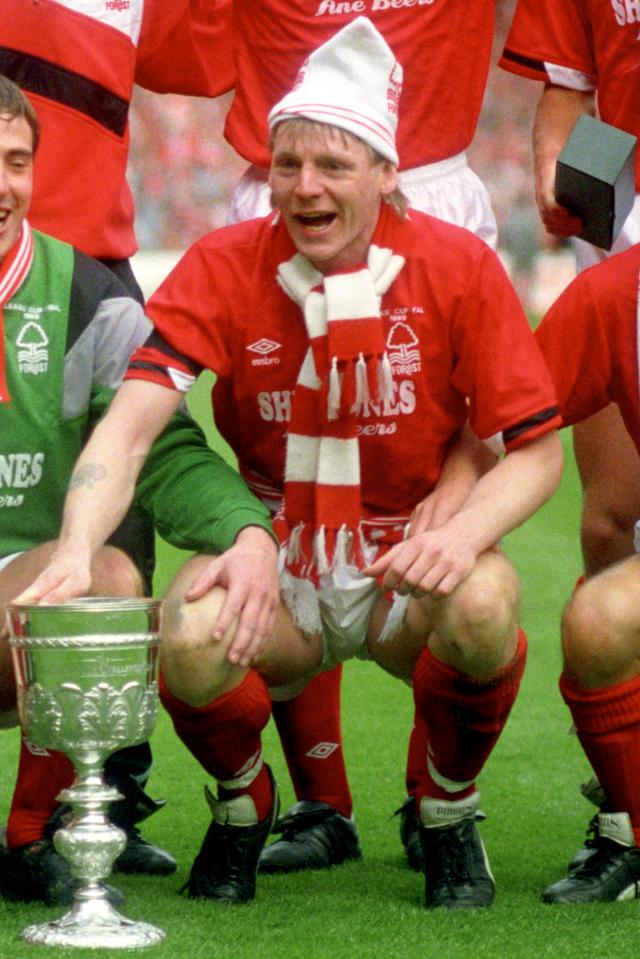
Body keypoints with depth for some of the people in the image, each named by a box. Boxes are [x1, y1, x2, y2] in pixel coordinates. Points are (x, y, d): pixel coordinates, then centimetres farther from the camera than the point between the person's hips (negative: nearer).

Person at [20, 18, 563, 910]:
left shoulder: (458, 267, -9)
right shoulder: (223, 267, -9)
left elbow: (537, 450, -7)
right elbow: (132, 420, -22)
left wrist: (464, 530, -28)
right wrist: (74, 554, -40)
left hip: (408, 567, 0)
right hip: (272, 560, 0)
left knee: (485, 604, -35)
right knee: (187, 635, -33)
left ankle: (448, 808, -3)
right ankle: (243, 803, 3)